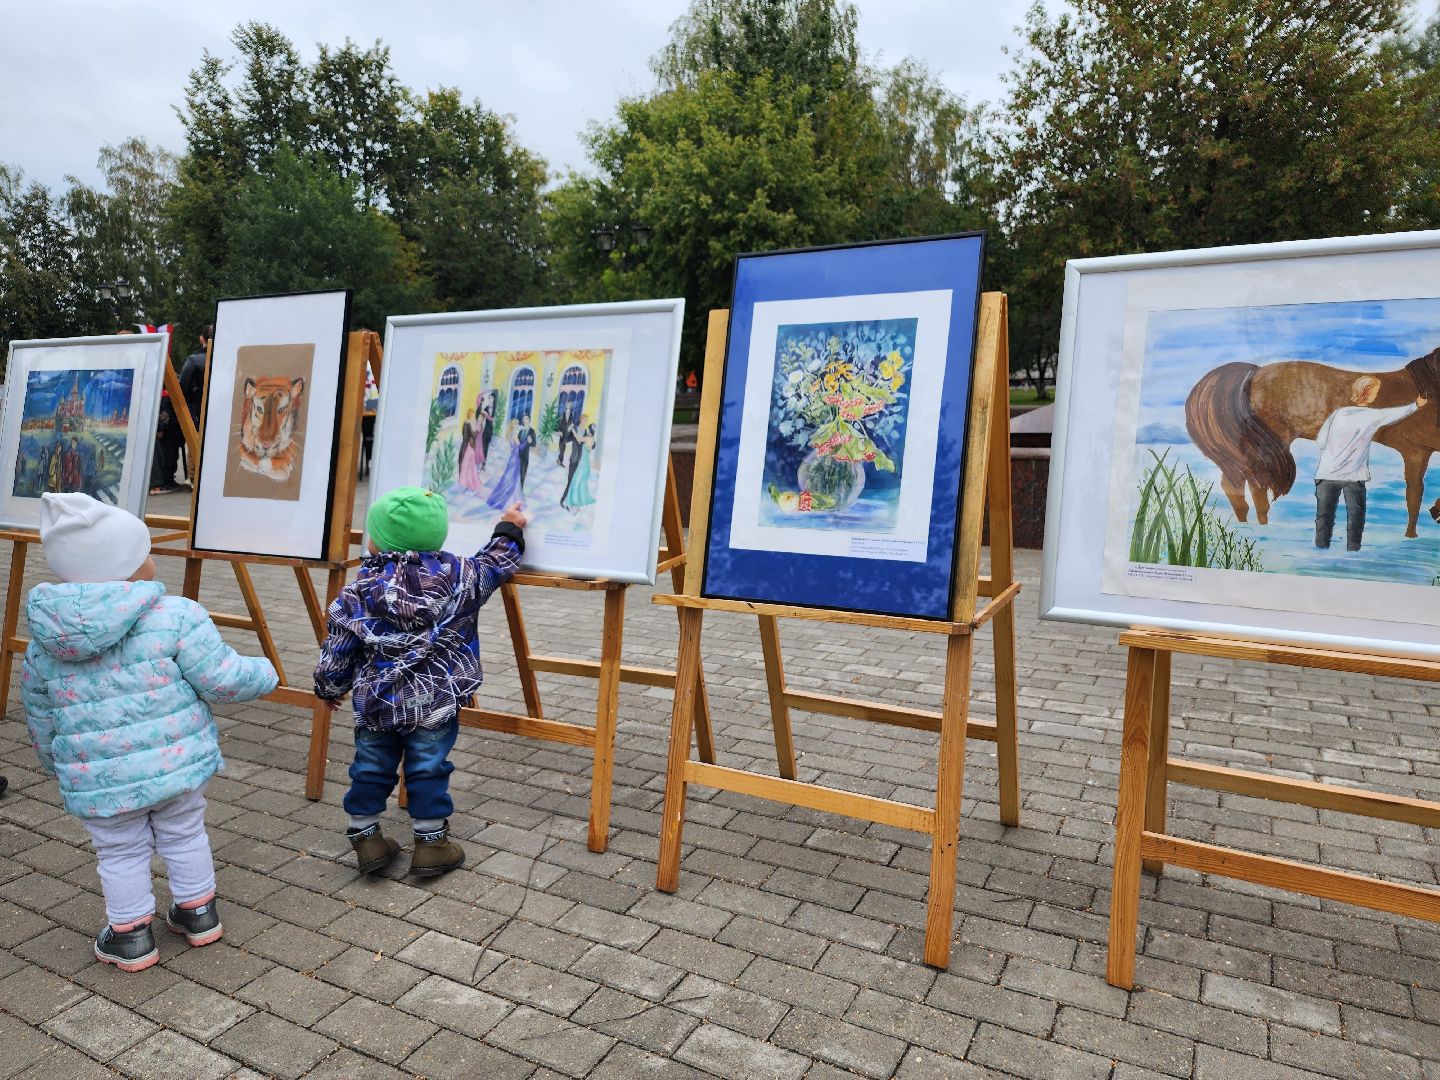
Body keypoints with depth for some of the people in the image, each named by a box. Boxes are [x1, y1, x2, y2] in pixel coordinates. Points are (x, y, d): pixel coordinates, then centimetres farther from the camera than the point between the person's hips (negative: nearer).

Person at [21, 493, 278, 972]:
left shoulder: (43, 646, -1)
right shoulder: (175, 616, -17)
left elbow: (40, 719, 11)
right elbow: (221, 679, -17)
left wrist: (57, 765, 28)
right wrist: (262, 673, 4)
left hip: (97, 780, 2)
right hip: (174, 762, -1)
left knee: (121, 852, 19)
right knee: (184, 835, 20)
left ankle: (129, 936, 30)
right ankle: (198, 912, 35)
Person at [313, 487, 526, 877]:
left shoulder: (358, 593, -8)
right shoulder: (457, 576, -10)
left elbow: (337, 651, -1)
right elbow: (495, 565, 8)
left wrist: (328, 687, 17)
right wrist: (509, 531, 25)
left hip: (374, 702, 1)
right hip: (435, 702, -1)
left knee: (371, 768, 17)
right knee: (428, 769, 9)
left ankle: (364, 836, 29)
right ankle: (431, 842, 19)